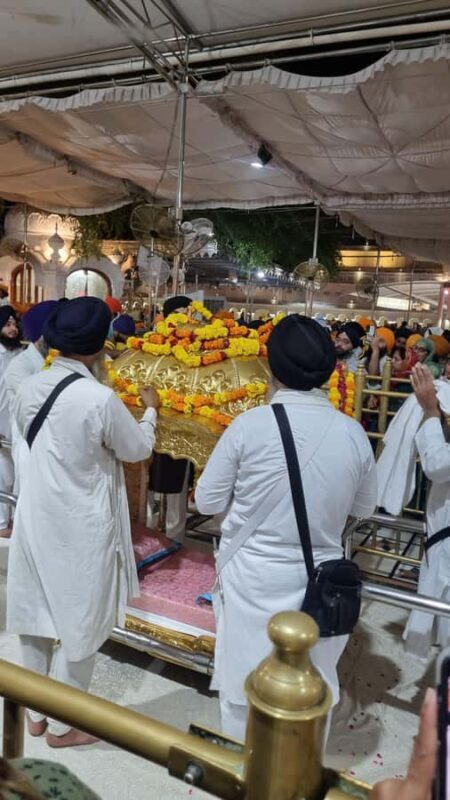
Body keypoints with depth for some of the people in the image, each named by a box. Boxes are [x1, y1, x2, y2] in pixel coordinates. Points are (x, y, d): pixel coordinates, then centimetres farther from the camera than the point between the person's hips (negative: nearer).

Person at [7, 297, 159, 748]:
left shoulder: (29, 388, -4)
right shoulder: (100, 399, -23)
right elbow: (138, 449, -8)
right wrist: (150, 410, 9)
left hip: (35, 519, 7)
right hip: (81, 529, -6)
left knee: (36, 618, 21)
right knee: (78, 627, 13)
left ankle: (35, 713, 41)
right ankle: (62, 725, 31)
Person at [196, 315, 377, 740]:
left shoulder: (250, 424, -18)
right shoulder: (353, 433, -10)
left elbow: (207, 501, -8)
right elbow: (364, 507, 6)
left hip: (254, 578, -2)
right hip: (318, 580, 3)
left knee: (245, 682, 19)